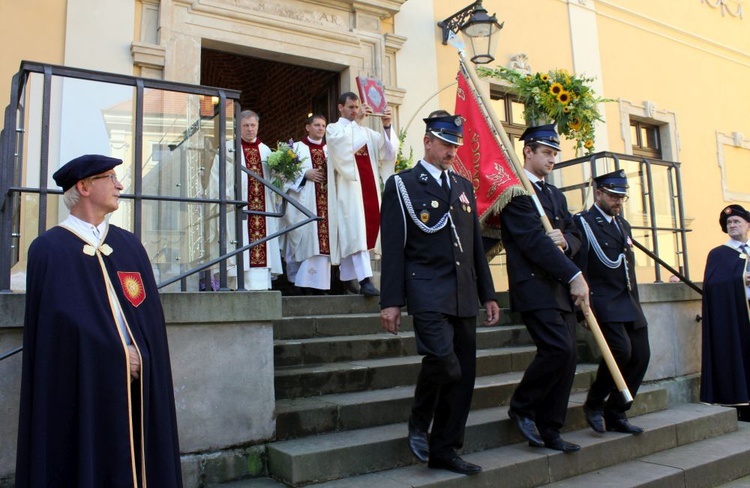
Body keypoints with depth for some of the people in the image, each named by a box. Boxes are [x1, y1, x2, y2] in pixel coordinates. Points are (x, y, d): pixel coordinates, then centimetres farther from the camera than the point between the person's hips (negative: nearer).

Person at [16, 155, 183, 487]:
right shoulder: (49, 249, -3)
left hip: (136, 387, 4)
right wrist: (117, 357, -10)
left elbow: (151, 313, 6)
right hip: (80, 389, -4)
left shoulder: (130, 246, 12)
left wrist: (139, 358, -9)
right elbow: (61, 319, -12)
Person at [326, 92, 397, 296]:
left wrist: (387, 125, -5)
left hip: (368, 185, 6)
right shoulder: (333, 129, 8)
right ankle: (364, 279, -22)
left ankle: (347, 277, 15)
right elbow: (343, 145, -16)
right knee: (356, 230, -15)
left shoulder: (367, 132, 21)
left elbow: (388, 150, 8)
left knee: (369, 227, 4)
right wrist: (357, 120, -15)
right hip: (349, 187, -6)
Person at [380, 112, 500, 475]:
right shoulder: (402, 185, 2)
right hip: (428, 292, -6)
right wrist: (390, 302, -10)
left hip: (464, 296, 6)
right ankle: (419, 422, 7)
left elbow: (476, 245, 19)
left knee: (463, 375, 6)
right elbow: (393, 248, -4)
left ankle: (444, 451, 21)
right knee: (443, 361, -23)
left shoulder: (464, 186, 19)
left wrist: (488, 294, 15)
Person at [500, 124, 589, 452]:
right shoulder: (515, 190, -6)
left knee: (566, 357, 5)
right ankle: (521, 407, 6)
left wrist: (564, 240, -8)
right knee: (559, 349, -18)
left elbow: (574, 235, 18)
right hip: (534, 287, -8)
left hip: (561, 290, 9)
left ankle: (549, 431, 16)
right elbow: (533, 240, -16)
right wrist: (574, 276, -16)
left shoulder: (555, 195, 23)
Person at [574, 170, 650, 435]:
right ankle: (594, 404, 0)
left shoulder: (623, 224, 21)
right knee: (621, 349, -23)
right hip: (605, 303, -8)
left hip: (630, 304, 8)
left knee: (640, 356, 4)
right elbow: (578, 268, -11)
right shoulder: (583, 222, -4)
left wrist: (635, 303, 18)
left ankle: (616, 414, 17)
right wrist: (586, 305, -17)